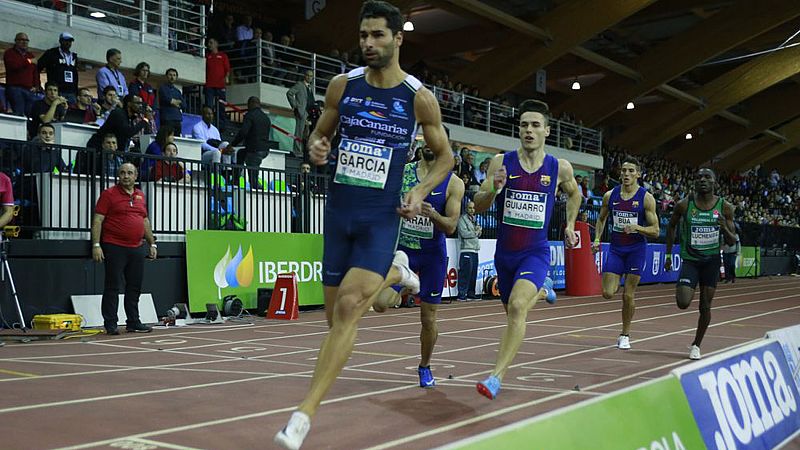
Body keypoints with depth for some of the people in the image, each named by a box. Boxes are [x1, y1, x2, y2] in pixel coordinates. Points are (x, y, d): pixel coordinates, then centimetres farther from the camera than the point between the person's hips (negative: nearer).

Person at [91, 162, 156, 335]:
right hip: (115, 248, -6)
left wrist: (152, 243, 18)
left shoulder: (140, 196, 15)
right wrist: (96, 245, -15)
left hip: (137, 248, 6)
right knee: (113, 287, -2)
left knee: (134, 288, 10)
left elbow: (145, 221, 21)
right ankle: (110, 324, 3)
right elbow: (97, 220, -7)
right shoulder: (109, 194, -3)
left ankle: (133, 323, 18)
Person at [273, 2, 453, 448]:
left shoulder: (419, 97, -4)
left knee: (349, 306, -19)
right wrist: (317, 149, -8)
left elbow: (445, 156, 8)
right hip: (339, 210, 4)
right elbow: (320, 133, 16)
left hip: (382, 216, -4)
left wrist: (421, 192, -10)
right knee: (338, 314, 11)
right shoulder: (342, 85, 2)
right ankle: (393, 271, 42)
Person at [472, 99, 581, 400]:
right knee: (513, 309, 22)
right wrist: (493, 189, -25)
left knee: (517, 306, -27)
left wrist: (570, 225, 14)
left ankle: (497, 377, -24)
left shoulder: (559, 168, -4)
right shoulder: (501, 162, -6)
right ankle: (541, 291, 58)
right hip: (505, 252, 3)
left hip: (535, 253, -3)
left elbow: (574, 193, 20)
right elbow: (479, 207, -7)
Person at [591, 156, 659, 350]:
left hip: (636, 249, -3)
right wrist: (597, 239, 4)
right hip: (616, 248, 3)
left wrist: (636, 227, -25)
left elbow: (655, 231, -8)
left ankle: (625, 334, 17)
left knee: (628, 295, -1)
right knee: (608, 294, -7)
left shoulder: (646, 198, -8)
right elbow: (601, 218, 18)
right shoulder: (610, 195, 1)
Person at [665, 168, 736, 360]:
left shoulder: (725, 207, -5)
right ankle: (681, 287, 22)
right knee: (683, 303, -15)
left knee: (705, 307, 5)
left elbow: (732, 242, 0)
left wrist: (724, 228, -22)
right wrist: (668, 254, 8)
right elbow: (671, 226, 10)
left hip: (711, 260, 1)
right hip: (690, 259, -1)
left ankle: (696, 345, 25)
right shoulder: (684, 204, -7)